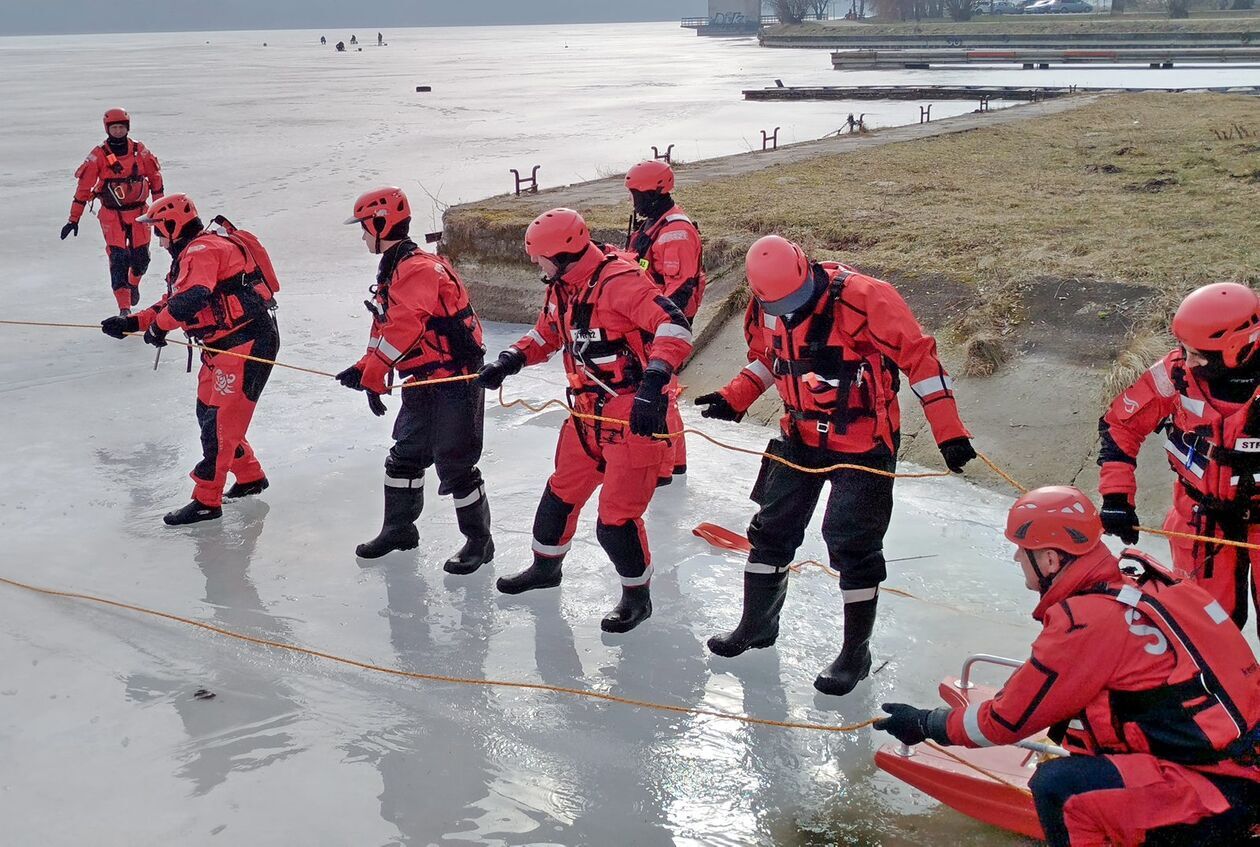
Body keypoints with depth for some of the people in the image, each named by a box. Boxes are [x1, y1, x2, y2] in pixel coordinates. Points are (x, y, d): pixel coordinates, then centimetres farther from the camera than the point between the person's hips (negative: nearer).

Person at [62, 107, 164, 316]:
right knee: (118, 258, -11)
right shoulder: (98, 155, -8)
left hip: (138, 211, 2)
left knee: (141, 257, 6)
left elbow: (155, 176, 9)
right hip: (112, 214, -2)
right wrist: (73, 219, -5)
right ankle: (124, 308, -9)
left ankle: (133, 283, 41)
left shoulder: (139, 150, -2)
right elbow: (84, 186, -5)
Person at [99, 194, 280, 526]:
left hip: (247, 343, -11)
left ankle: (206, 500, -3)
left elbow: (190, 299, -31)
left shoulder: (202, 250, -16)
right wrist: (131, 323, 13)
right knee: (208, 414, 16)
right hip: (223, 346, 11)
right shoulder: (190, 255, 19)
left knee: (220, 421, -8)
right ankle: (250, 477, 30)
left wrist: (158, 326, -16)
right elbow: (171, 303, 23)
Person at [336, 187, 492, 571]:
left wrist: (374, 376, -26)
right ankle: (399, 528, 33)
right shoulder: (393, 271, 13)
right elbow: (385, 327, 17)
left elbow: (402, 329, -29)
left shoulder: (419, 269, -21)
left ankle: (479, 541, 10)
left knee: (454, 466, -3)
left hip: (455, 382, -10)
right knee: (404, 456, 18)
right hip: (423, 384, 10)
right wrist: (364, 367, 5)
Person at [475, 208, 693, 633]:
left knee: (616, 518, -6)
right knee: (562, 492, 21)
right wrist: (510, 360, 6)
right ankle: (546, 566, 45)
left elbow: (675, 327, -31)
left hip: (635, 418, -9)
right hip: (588, 414, 9)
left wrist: (653, 384, -39)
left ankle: (637, 595, 17)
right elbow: (546, 334, 23)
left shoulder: (619, 282, -23)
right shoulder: (561, 290, 7)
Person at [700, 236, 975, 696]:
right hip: (801, 437, 6)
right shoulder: (765, 307, -7)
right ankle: (757, 625, 33)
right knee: (772, 529, 12)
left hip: (863, 443, -6)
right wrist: (734, 398, -2)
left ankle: (856, 653, 14)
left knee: (853, 546, -4)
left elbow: (919, 356, -20)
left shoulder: (863, 297, -25)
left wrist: (949, 432, -21)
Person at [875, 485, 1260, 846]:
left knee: (1058, 786, -20)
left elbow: (1007, 721, -10)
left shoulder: (1088, 621, -20)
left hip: (1219, 793, -9)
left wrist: (926, 724, 5)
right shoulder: (1139, 579, 4)